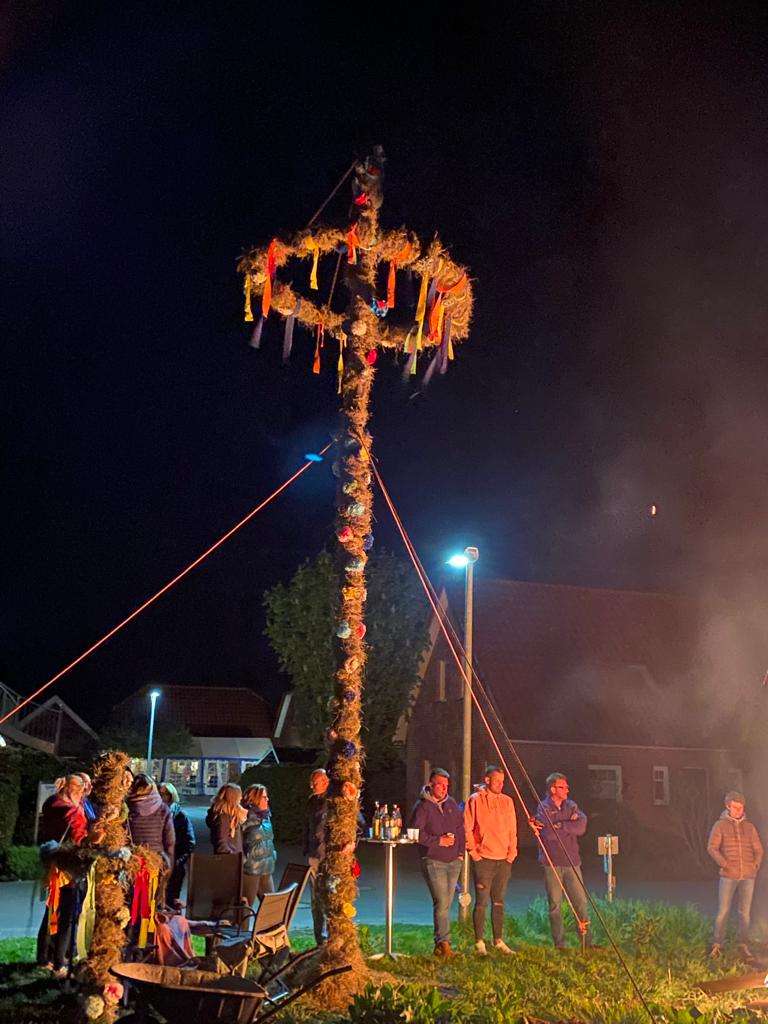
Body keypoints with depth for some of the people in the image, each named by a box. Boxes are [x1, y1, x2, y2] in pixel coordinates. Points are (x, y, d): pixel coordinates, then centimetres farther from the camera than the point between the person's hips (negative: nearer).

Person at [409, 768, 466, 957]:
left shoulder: (451, 803, 13)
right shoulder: (422, 806, -6)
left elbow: (460, 827, 20)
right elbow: (415, 832, -11)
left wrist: (461, 851, 11)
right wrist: (437, 841, -14)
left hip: (453, 861, 6)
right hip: (433, 861, -6)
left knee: (446, 904, 9)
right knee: (441, 903, -13)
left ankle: (440, 944, 17)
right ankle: (444, 943, -11)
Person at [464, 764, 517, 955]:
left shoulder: (507, 801, 11)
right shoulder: (475, 800, -3)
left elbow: (513, 830, 15)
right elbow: (467, 829, -3)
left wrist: (512, 853, 7)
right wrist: (473, 851, -7)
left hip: (504, 860, 5)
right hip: (483, 859, -5)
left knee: (499, 902, 12)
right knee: (482, 902, -3)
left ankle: (499, 941, 20)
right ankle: (479, 942, 4)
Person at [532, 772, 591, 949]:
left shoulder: (571, 806, 11)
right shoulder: (543, 808, -2)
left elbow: (581, 826, -7)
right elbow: (547, 834, -16)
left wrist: (558, 825, -13)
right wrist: (568, 825, -10)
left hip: (572, 861, 3)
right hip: (552, 863, -3)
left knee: (580, 900, 2)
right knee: (555, 903, 2)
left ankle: (587, 940, 10)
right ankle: (559, 943, 9)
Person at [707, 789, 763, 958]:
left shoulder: (749, 827, 10)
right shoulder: (720, 825, 1)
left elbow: (758, 850, 13)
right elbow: (712, 848, -5)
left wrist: (756, 865, -3)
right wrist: (724, 865, -15)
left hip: (748, 876, 3)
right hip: (728, 876, -3)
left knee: (745, 911, 6)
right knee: (723, 911, -2)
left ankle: (743, 945, 17)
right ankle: (717, 945, 7)